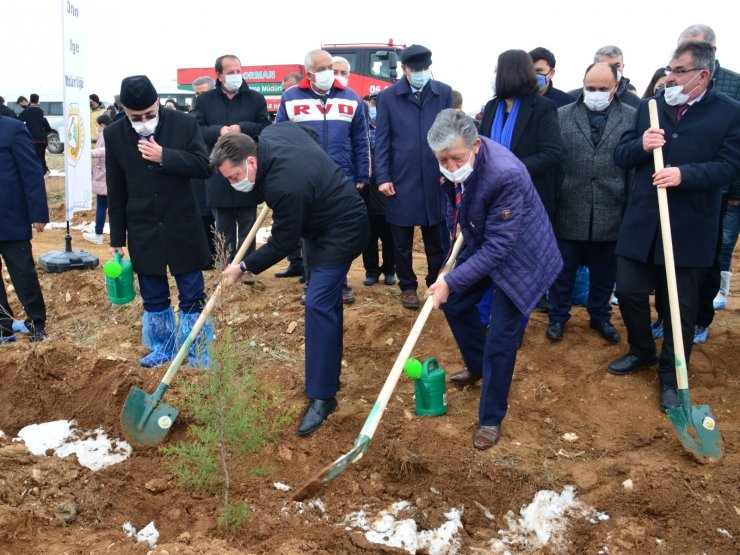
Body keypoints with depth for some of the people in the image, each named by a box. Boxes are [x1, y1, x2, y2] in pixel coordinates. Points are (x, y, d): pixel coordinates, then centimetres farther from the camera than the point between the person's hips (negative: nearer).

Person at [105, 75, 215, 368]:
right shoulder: (114, 134, -3)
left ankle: (198, 353, 20)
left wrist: (164, 156, -23)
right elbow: (116, 191, 3)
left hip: (182, 227, -2)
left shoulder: (184, 123, -8)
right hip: (142, 231, 2)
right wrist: (117, 238, 5)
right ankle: (163, 347, 31)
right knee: (153, 297, 13)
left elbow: (205, 166, -11)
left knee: (192, 296, 7)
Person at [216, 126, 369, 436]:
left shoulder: (285, 187, -35)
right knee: (326, 300, 16)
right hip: (321, 221, 11)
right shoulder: (271, 134, -9)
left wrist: (244, 267, -12)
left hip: (341, 232, -11)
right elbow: (308, 132, 13)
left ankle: (322, 397, -12)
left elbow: (282, 244, -22)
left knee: (318, 304, -17)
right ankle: (330, 374, 29)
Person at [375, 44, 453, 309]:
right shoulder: (388, 96, 2)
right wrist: (382, 177, -6)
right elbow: (381, 140, 1)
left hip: (435, 179, 1)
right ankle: (408, 287, 25)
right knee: (402, 241, 9)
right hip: (400, 180, 0)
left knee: (436, 239, 10)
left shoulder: (444, 93, 4)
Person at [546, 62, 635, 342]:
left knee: (604, 272, 14)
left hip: (610, 212, 0)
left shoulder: (632, 117, 1)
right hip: (569, 211, 0)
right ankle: (558, 316, 28)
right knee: (563, 269, 11)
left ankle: (600, 316, 33)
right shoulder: (562, 115, 1)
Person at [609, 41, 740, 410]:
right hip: (642, 222, 4)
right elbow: (620, 156, 6)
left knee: (681, 305, 6)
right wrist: (641, 146, -15)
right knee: (629, 291, 9)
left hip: (690, 228, -3)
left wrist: (684, 174, -25)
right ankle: (641, 351, 35)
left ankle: (671, 376, 23)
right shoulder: (650, 107, 8)